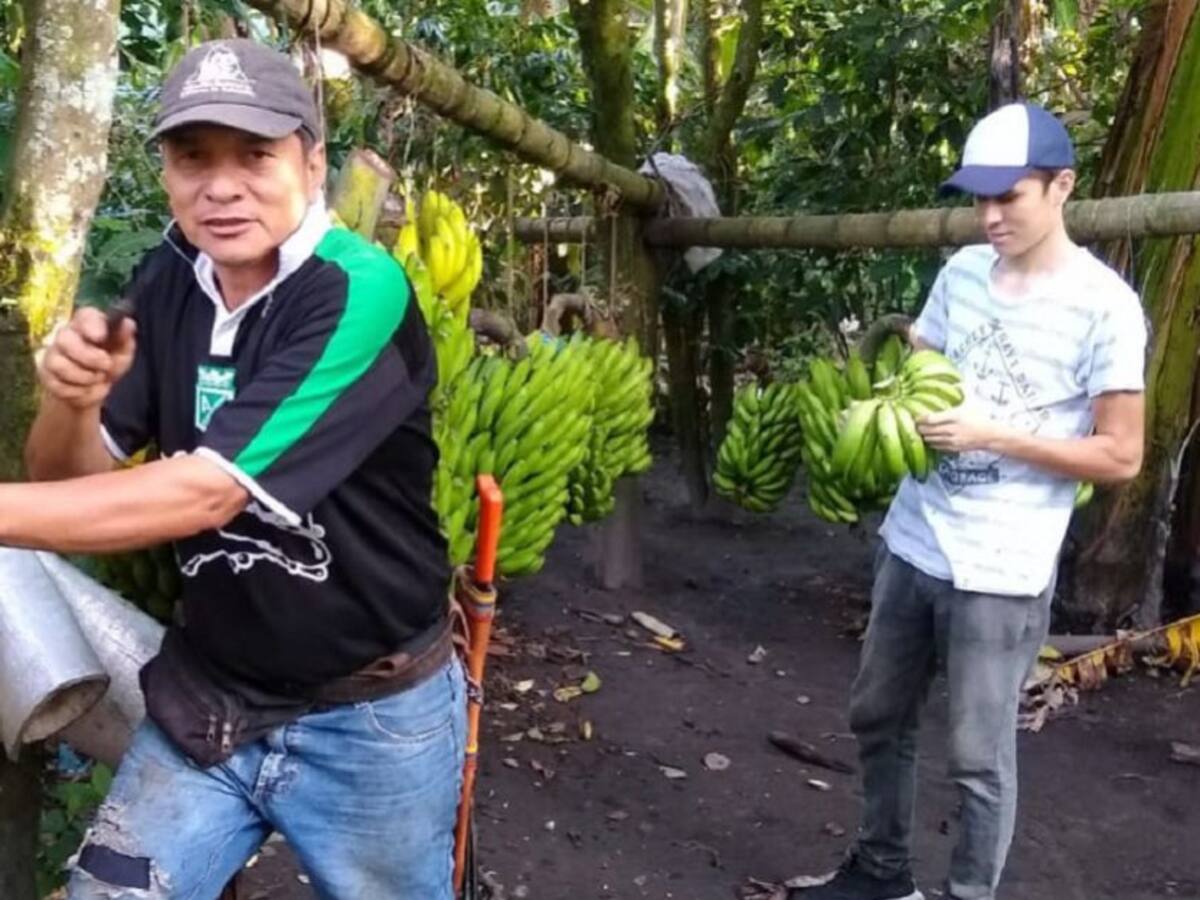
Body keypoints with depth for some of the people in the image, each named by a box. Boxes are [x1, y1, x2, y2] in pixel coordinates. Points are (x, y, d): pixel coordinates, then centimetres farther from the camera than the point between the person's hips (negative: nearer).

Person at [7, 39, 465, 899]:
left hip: (368, 719, -4)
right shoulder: (167, 280, -2)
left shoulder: (360, 292, -22)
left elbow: (206, 492, -28)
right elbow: (73, 477, 1)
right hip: (204, 698, 5)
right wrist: (70, 401, -20)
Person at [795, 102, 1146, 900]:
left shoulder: (1103, 305, -13)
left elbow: (1121, 457, -11)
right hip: (912, 542, 7)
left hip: (1001, 570, -6)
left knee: (979, 756, 6)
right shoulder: (962, 273, 5)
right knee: (880, 718, 19)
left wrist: (992, 436, -20)